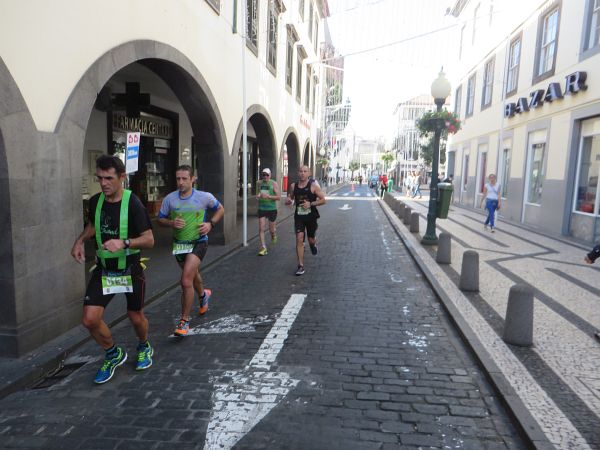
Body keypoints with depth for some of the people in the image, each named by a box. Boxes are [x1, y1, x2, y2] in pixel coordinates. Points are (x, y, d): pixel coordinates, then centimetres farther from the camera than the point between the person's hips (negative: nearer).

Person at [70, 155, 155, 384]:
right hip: (103, 269, 4)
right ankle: (114, 354, 23)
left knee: (135, 317, 11)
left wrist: (124, 242, -33)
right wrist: (80, 240, 2)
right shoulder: (95, 201, -2)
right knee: (90, 319, -5)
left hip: (130, 269, -4)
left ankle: (144, 347, 45)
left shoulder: (133, 204, -18)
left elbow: (149, 240, -17)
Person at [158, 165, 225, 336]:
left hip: (198, 242, -4)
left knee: (186, 281, -17)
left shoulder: (205, 197, -10)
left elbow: (220, 209, 7)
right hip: (179, 243, 4)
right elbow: (160, 219, 6)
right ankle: (203, 295, 59)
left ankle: (184, 321, -3)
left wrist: (211, 224, -9)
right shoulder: (170, 198, -6)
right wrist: (171, 223, -16)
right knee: (193, 274, 25)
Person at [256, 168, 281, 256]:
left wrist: (268, 196, -24)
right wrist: (258, 196, 0)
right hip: (261, 209, 3)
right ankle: (263, 248, -2)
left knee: (271, 229, 10)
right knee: (261, 229, -7)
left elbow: (279, 197, -12)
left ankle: (274, 235, 47)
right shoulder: (260, 183, 6)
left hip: (272, 209, -3)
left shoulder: (274, 184, -7)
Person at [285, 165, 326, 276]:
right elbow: (290, 198, 17)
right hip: (299, 216, 1)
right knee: (299, 239, -12)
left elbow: (323, 200, -7)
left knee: (311, 239, 11)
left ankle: (314, 244, 52)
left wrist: (311, 204, -20)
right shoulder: (293, 186, 2)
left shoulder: (313, 185, -7)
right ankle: (301, 266, -4)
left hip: (311, 216, -1)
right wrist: (288, 201, -7)